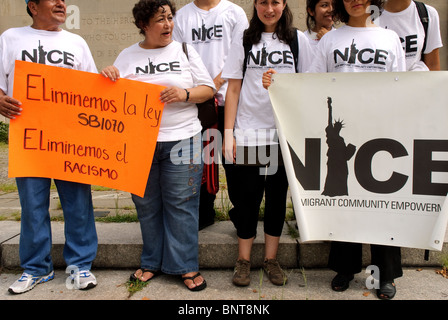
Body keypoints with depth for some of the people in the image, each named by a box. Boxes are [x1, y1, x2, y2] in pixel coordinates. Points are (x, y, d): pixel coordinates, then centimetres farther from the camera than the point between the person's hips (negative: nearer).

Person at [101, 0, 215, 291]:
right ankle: (152, 262, 27)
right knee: (146, 205, 10)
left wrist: (184, 94, -14)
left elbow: (209, 89, 4)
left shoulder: (184, 51, 8)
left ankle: (186, 266, 14)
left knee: (181, 204, 0)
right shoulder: (128, 56, 10)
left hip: (181, 139, -1)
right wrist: (109, 76, -10)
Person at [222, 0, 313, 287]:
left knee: (278, 194, 7)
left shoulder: (298, 39, 8)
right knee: (247, 194, 2)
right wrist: (228, 133, -2)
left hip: (286, 131, 1)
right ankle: (244, 260, 18)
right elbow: (233, 89, 5)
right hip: (248, 130, 0)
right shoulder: (244, 41, 8)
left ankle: (271, 258, 22)